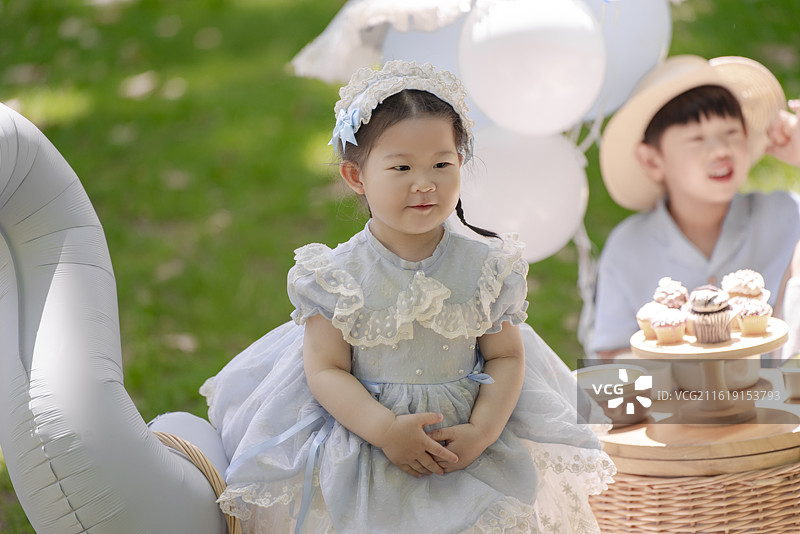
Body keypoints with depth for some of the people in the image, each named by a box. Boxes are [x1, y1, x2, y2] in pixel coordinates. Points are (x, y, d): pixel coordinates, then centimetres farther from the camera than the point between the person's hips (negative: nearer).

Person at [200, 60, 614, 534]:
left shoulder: (486, 266, -1)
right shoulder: (338, 276, -6)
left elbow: (506, 357, 2)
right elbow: (326, 370, -6)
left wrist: (480, 433, -14)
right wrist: (386, 430, -20)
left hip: (466, 437, 1)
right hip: (365, 437, -1)